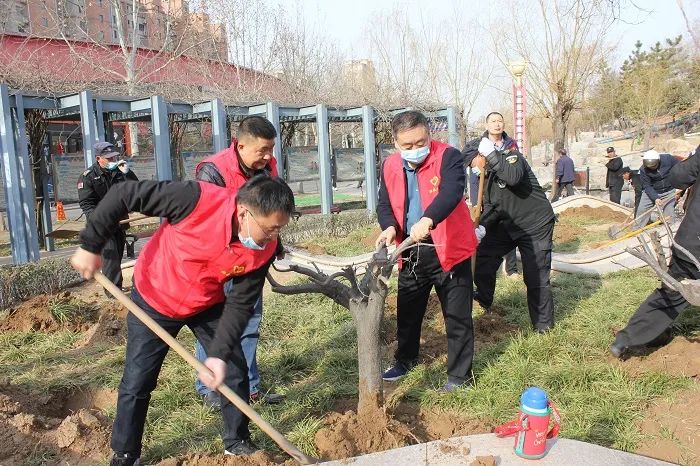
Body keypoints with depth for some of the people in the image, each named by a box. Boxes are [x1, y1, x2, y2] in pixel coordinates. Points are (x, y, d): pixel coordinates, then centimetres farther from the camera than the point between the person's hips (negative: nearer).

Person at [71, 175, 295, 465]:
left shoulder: (264, 249, -23)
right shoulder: (198, 200, -37)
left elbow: (240, 304, -16)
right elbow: (122, 195, -28)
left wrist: (220, 354, -26)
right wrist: (90, 246, -23)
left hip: (208, 305, 3)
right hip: (153, 300, -3)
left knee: (235, 371, 4)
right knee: (136, 383, 4)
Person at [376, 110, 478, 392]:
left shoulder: (448, 157, -15)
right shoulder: (390, 166, 2)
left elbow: (452, 192, -31)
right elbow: (384, 204, 7)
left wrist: (428, 219, -49)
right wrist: (389, 227, -16)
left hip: (448, 249, -5)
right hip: (411, 252, 5)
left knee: (457, 315, 5)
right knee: (407, 311, 20)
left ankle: (460, 374, 21)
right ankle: (405, 360, 42)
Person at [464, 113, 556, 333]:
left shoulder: (511, 156, -13)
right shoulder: (488, 174, 9)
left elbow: (513, 177, -36)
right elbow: (490, 206, 11)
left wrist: (491, 154, -29)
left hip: (535, 225, -8)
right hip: (509, 225, 8)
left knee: (536, 278, -5)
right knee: (483, 255, 9)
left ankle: (543, 326, 9)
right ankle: (484, 299, 30)